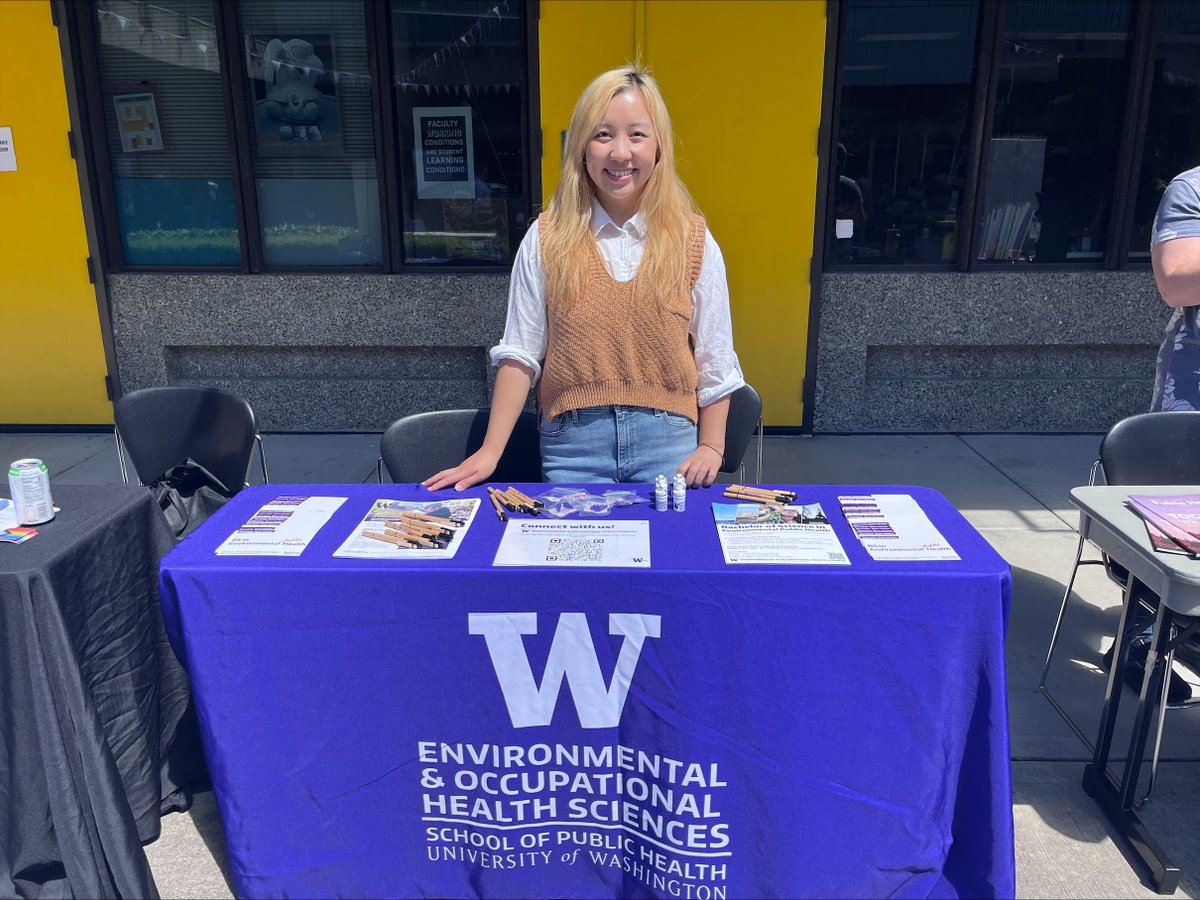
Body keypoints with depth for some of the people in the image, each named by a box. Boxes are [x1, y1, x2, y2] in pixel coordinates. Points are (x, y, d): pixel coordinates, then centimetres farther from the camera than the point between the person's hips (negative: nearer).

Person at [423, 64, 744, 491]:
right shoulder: (546, 238, -1)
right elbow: (520, 353, 0)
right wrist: (490, 451, -4)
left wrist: (711, 448, 1)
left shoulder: (694, 241, 1)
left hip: (667, 440, 1)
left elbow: (714, 361, 5)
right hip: (574, 442, 0)